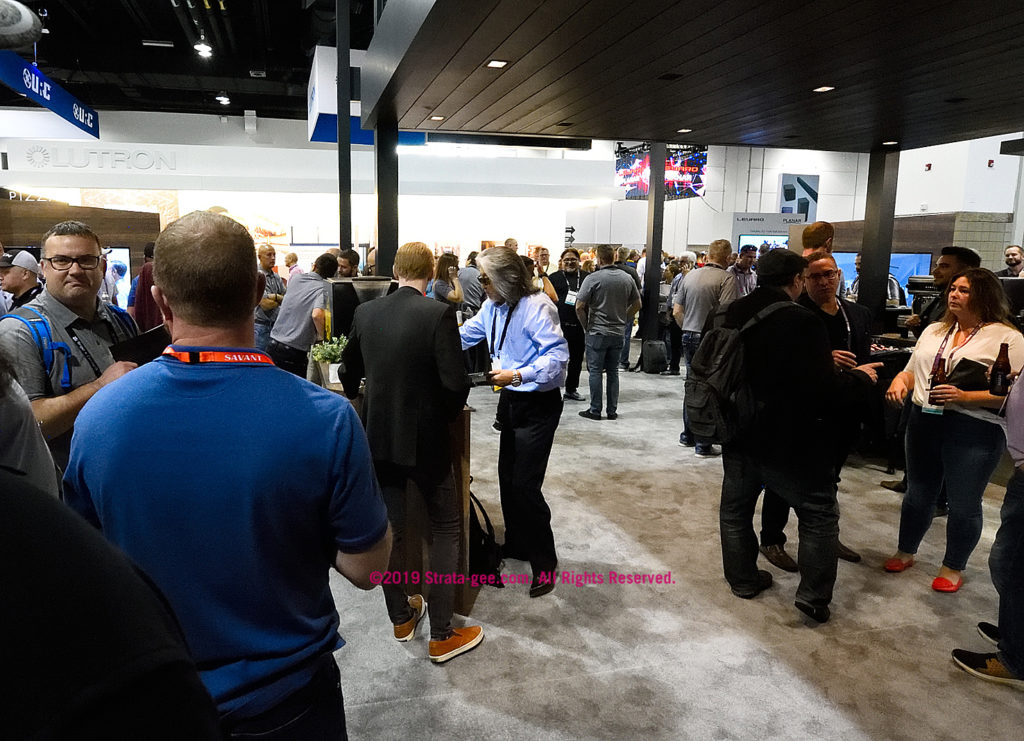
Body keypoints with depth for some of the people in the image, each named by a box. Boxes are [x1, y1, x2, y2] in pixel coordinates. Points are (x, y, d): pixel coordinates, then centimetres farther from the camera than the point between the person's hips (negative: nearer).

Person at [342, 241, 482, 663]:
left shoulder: (365, 313, -1)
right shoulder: (439, 314, -17)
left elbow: (350, 374, 12)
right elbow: (456, 383, -21)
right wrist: (446, 417, 0)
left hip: (378, 438, 5)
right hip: (425, 440, -4)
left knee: (389, 529, 16)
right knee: (446, 529, 10)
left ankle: (401, 618, 32)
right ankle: (441, 635, 13)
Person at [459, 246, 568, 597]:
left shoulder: (537, 306, -21)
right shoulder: (493, 306, 4)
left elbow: (558, 354, -27)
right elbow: (465, 335, 19)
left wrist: (518, 375, -36)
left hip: (538, 405, -9)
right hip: (510, 400, 9)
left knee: (525, 484, -8)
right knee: (507, 477, 16)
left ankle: (544, 561, 9)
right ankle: (517, 543, 36)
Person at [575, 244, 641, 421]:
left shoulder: (593, 278, -12)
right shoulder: (627, 278, 3)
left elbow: (579, 306, -14)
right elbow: (637, 304, 11)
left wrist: (586, 326, -1)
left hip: (597, 333, -4)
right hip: (618, 333, 5)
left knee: (595, 371, 3)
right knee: (613, 371, 11)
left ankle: (595, 410, 7)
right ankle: (612, 410, 16)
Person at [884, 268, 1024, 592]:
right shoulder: (934, 331, 13)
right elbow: (912, 370, 16)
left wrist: (965, 397, -23)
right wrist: (900, 381, -6)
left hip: (975, 431, -5)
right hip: (924, 422, 5)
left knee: (963, 503, 6)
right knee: (918, 493, 17)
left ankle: (953, 566, 26)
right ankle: (905, 552, 35)